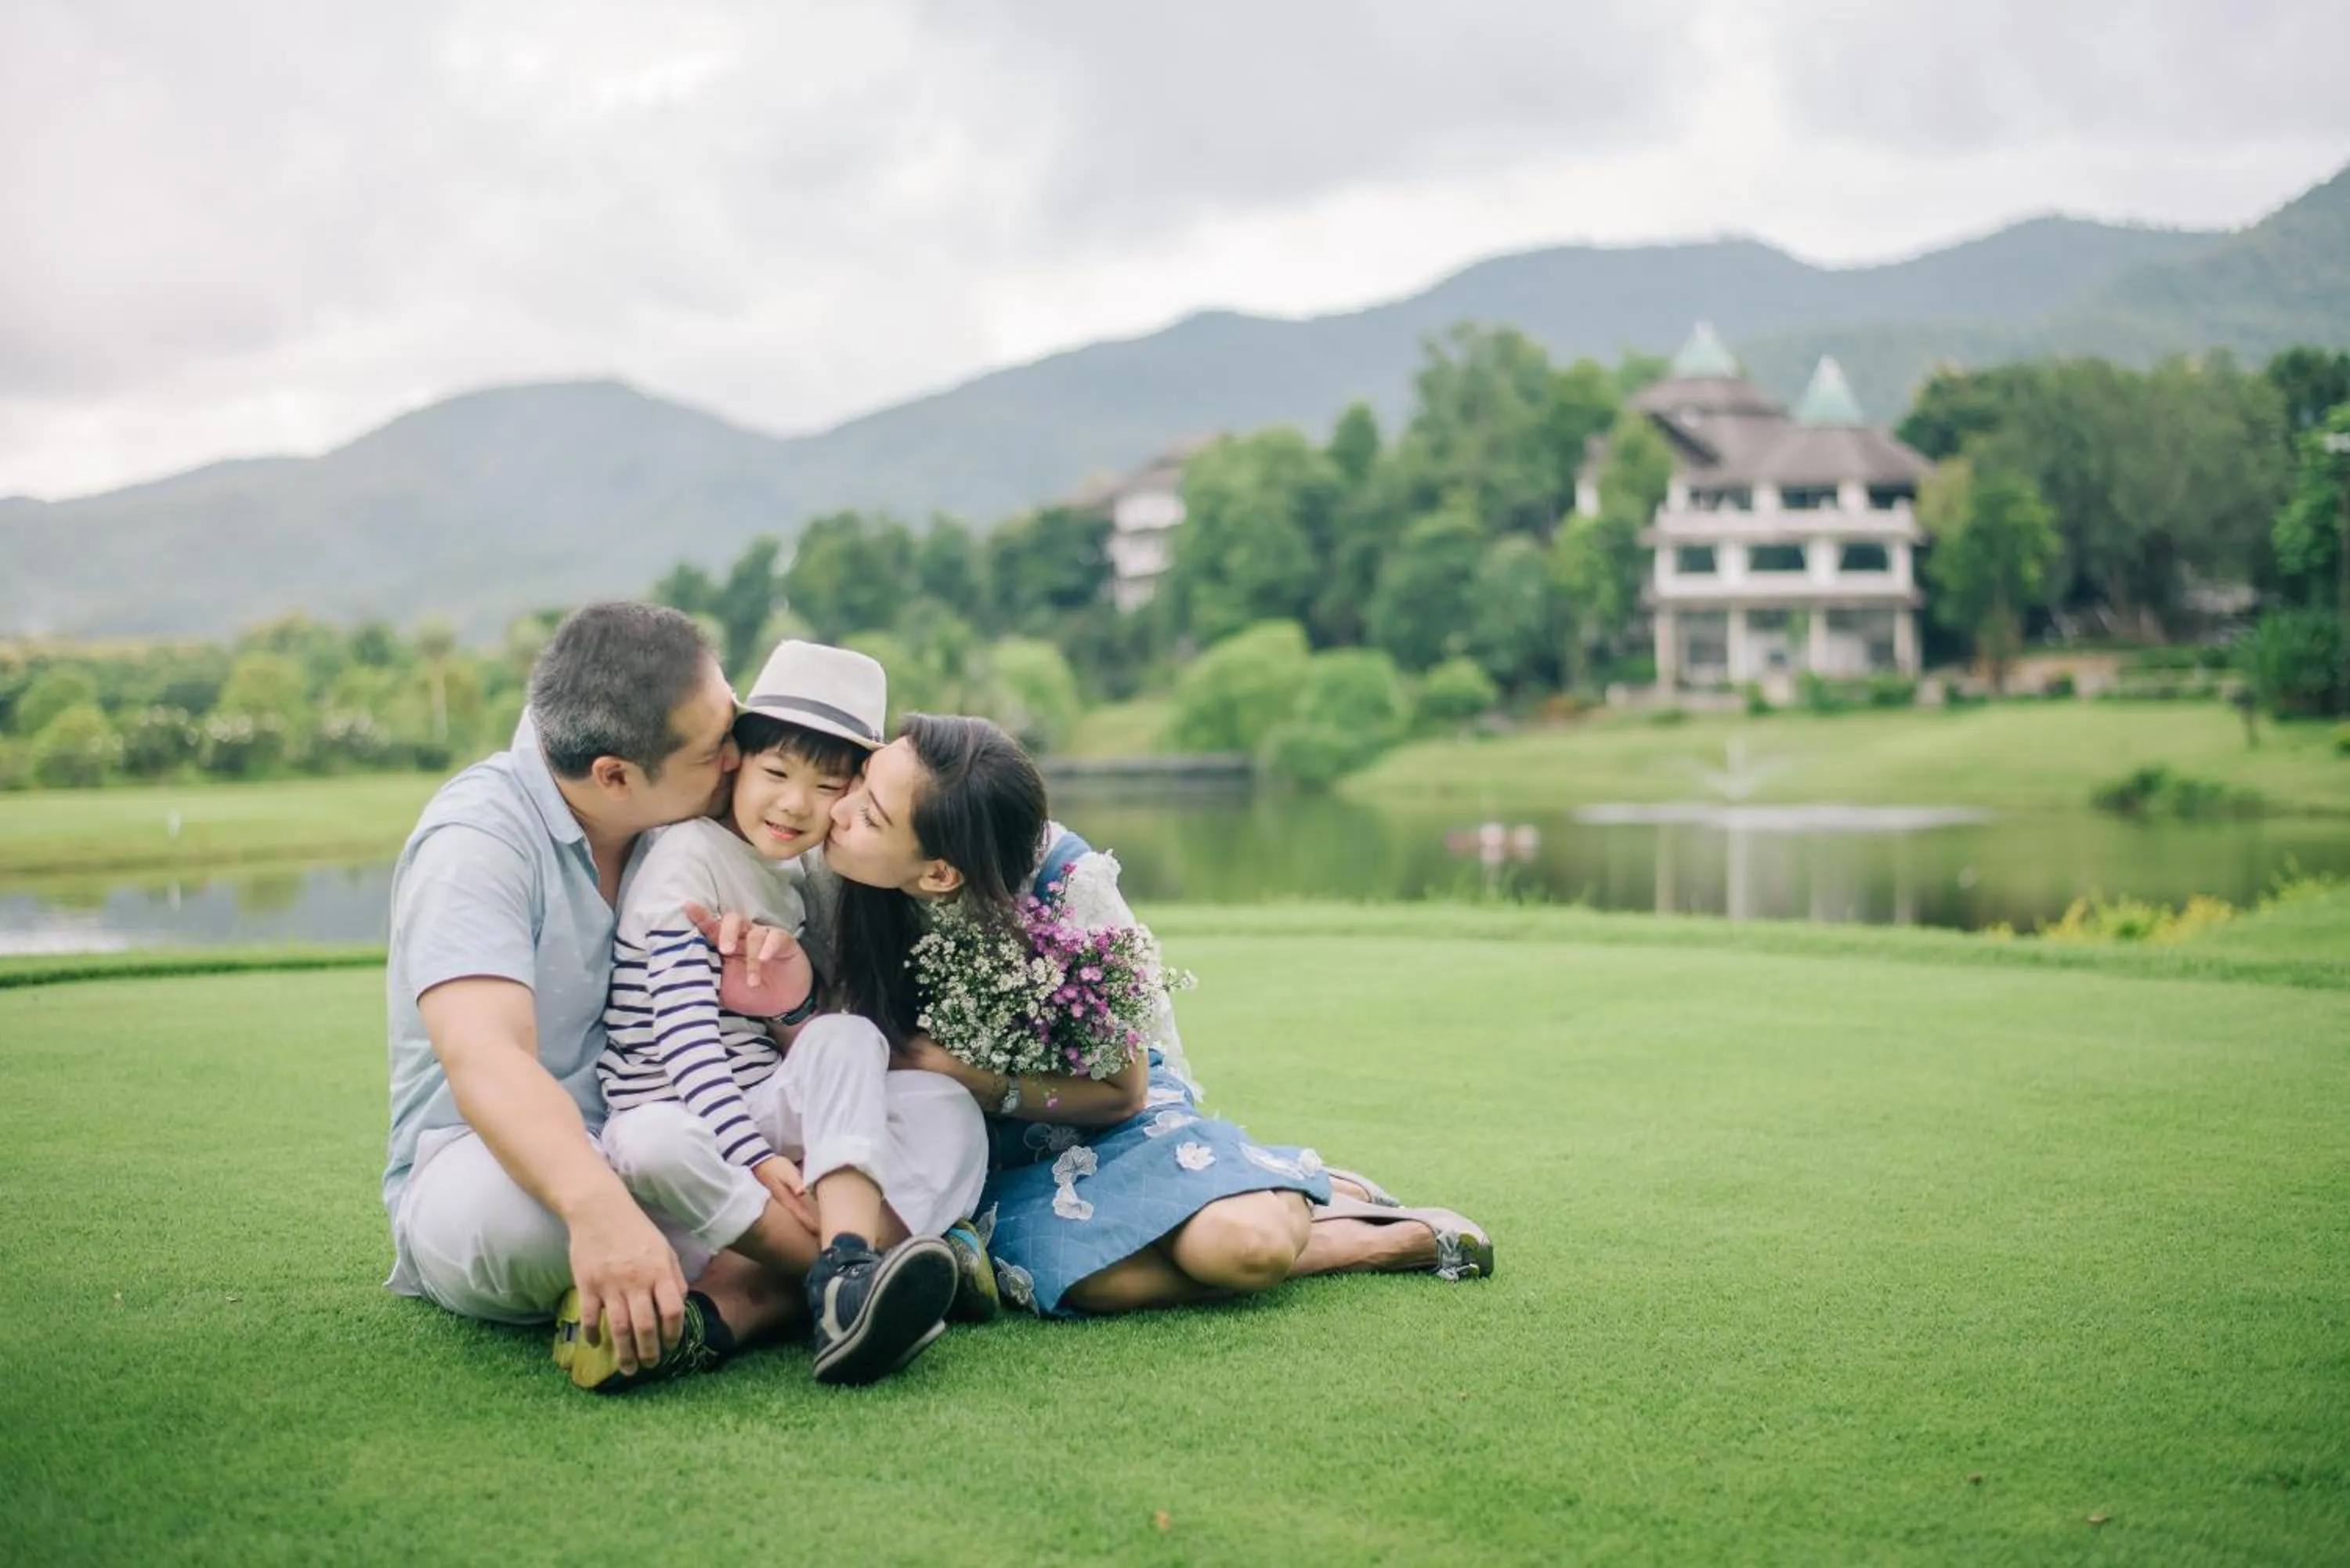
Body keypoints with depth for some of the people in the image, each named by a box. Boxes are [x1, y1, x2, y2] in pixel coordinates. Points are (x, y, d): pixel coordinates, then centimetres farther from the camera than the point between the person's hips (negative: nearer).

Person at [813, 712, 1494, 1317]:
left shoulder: (1066, 886, -24)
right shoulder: (852, 893, -17)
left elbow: (1122, 1089, -11)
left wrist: (985, 1085, -24)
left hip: (1110, 1110, -2)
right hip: (1005, 1152, 2)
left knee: (1244, 1243, -33)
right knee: (1104, 1278, -31)